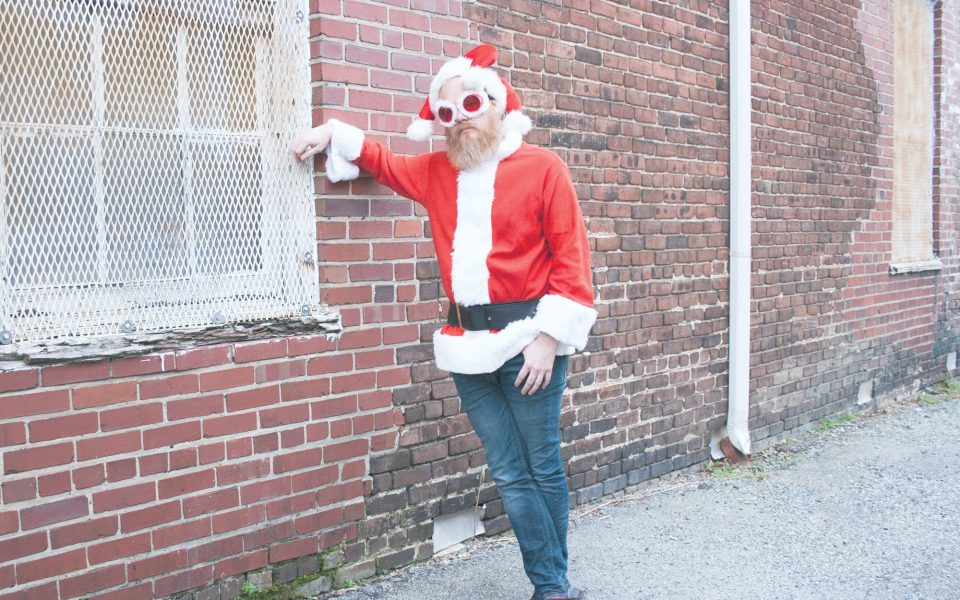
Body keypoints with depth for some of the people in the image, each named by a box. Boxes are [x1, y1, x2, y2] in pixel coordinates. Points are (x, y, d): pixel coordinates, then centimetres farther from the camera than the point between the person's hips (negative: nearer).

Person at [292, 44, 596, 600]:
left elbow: (571, 256, -6)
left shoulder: (542, 167, -3)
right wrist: (334, 133, 21)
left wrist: (549, 336, -12)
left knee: (543, 468, 4)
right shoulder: (436, 173, 13)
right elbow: (384, 162, 33)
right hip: (468, 345, 5)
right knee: (510, 475, 6)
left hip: (526, 339, -4)